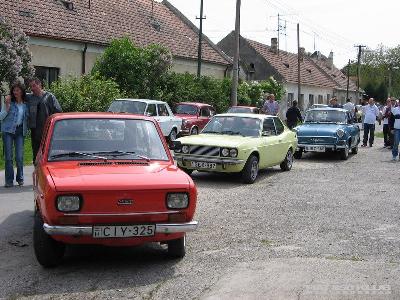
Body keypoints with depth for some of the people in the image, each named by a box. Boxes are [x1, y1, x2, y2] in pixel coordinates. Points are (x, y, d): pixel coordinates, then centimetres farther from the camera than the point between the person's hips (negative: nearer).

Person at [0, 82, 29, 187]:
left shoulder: (25, 104, 8)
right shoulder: (9, 102, 1)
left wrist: (26, 129, 3)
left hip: (20, 131, 2)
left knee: (19, 156, -2)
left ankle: (20, 179, 13)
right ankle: (9, 181, 4)